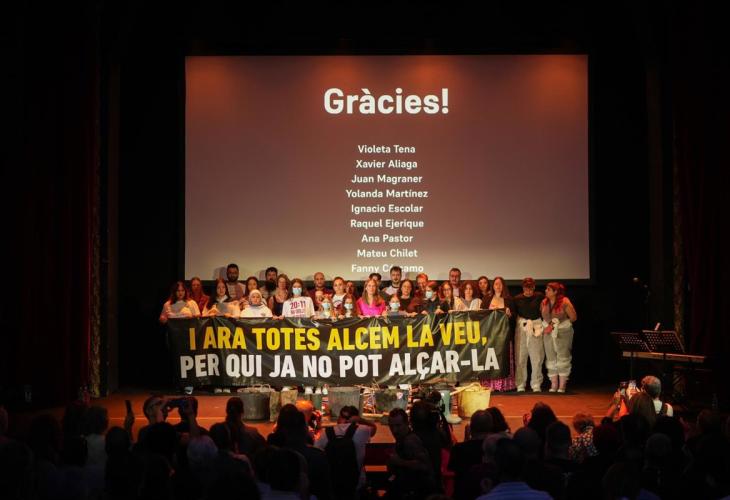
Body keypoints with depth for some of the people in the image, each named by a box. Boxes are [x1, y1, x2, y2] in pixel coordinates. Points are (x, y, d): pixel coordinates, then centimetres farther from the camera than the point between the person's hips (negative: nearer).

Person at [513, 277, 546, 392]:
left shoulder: (539, 297, 2)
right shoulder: (517, 299, 4)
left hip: (536, 328, -1)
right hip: (521, 328, 1)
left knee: (537, 358, 0)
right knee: (520, 358, 2)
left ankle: (536, 385, 8)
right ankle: (520, 385, 9)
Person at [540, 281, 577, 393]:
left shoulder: (565, 302, -13)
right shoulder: (544, 302, 2)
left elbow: (573, 317, -5)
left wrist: (562, 322, 3)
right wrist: (548, 325, -2)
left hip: (563, 333, -5)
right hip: (548, 333, 5)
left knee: (563, 358, 0)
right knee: (551, 359, 6)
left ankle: (562, 386, 3)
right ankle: (553, 385, 13)